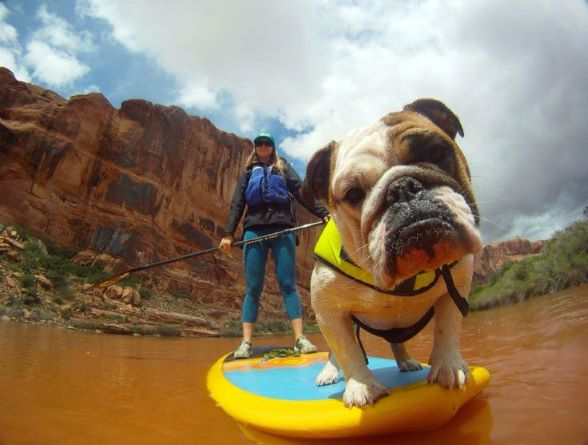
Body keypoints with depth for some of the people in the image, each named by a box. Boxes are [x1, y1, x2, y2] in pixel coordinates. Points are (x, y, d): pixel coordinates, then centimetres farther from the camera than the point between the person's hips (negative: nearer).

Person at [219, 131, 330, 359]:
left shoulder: (283, 167, 18)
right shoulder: (247, 172, 20)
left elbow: (301, 191, 7)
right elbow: (237, 204, 13)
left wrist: (323, 213, -7)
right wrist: (228, 234, 2)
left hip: (282, 230, -1)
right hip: (254, 231, 1)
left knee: (288, 284, -4)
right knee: (253, 288, 0)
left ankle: (300, 339, -5)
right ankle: (246, 343, 2)